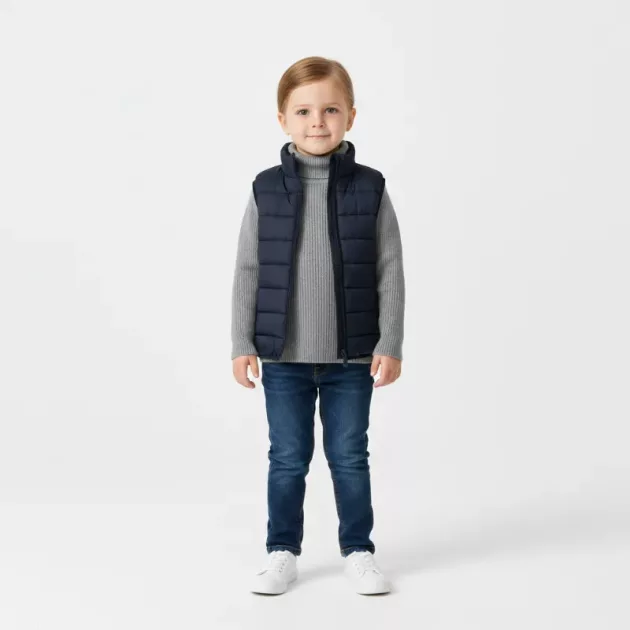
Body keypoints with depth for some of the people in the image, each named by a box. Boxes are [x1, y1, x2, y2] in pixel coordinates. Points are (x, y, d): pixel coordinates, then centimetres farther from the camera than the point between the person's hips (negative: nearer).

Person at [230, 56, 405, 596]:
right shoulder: (266, 190, -2)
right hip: (283, 355, 1)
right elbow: (247, 271, 1)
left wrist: (390, 344, -5)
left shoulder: (370, 188, -3)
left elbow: (390, 271, -2)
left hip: (352, 355, 0)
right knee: (288, 458, 10)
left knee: (350, 456, 10)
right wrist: (242, 344, -1)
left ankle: (358, 550, 26)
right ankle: (282, 552, 25)